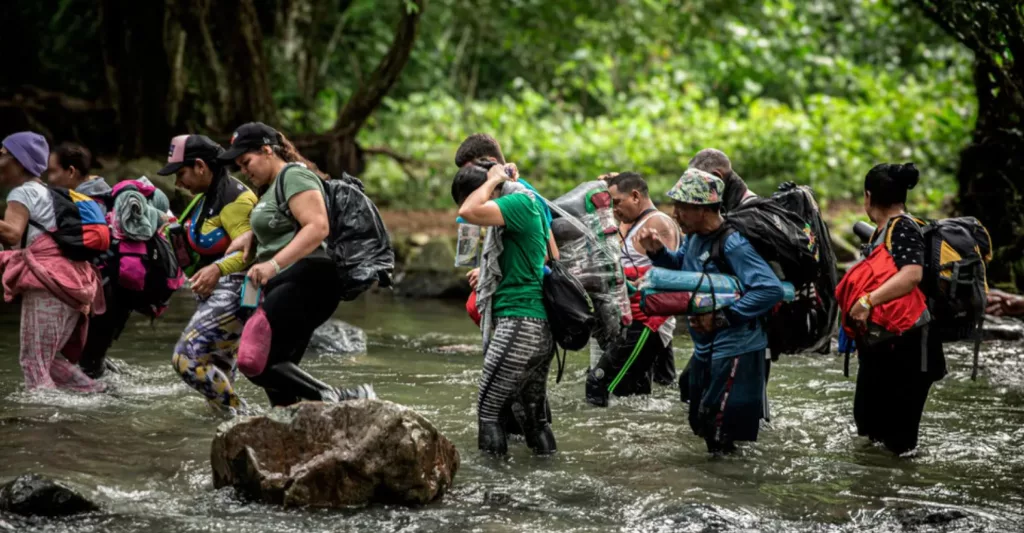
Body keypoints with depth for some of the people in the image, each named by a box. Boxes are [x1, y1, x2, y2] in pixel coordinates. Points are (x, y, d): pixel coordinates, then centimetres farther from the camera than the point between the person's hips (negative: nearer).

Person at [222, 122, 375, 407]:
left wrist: (273, 264, -27)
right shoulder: (272, 188, 24)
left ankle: (338, 399, -27)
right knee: (276, 368, 8)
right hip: (287, 288, 11)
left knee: (257, 364, -20)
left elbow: (318, 227, -20)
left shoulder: (294, 175, -6)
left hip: (305, 282, -11)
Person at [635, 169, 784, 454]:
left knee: (720, 436, -6)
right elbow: (681, 267, 24)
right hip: (705, 349, 9)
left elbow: (771, 289, -31)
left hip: (735, 351, -9)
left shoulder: (732, 244, -23)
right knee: (701, 424, 21)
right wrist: (657, 252, 3)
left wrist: (722, 318, -28)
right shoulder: (695, 237, 3)